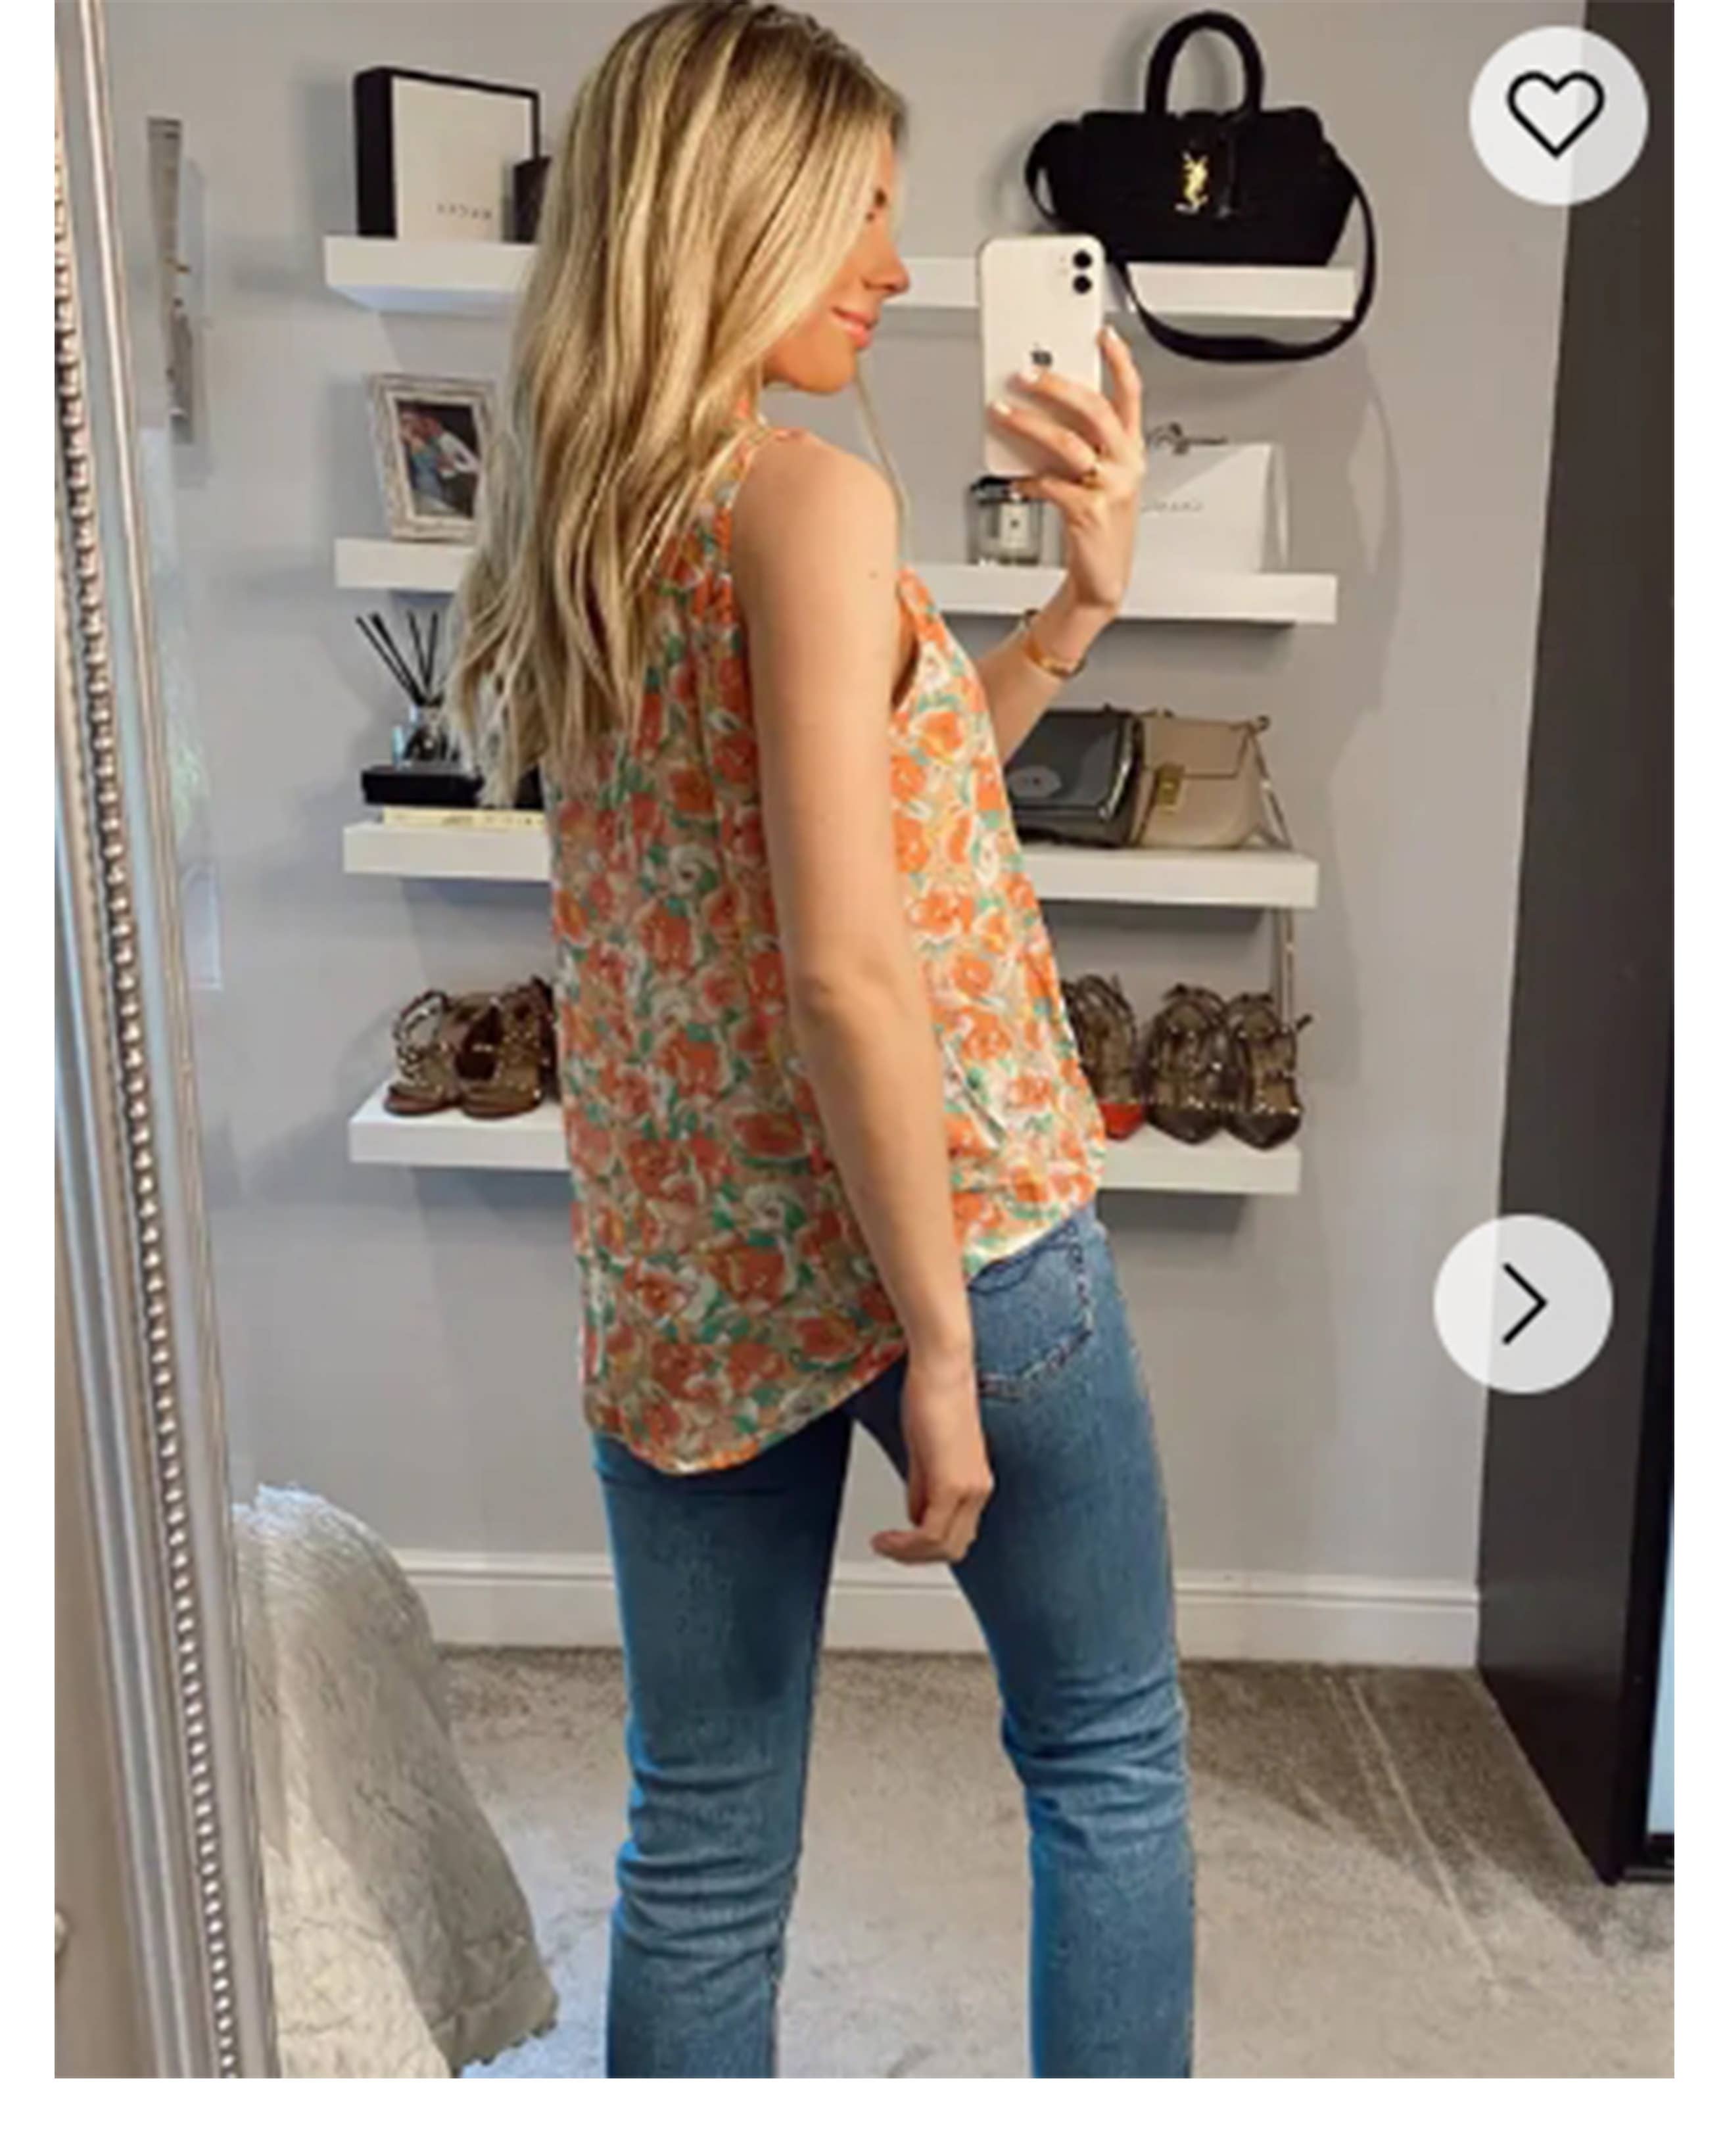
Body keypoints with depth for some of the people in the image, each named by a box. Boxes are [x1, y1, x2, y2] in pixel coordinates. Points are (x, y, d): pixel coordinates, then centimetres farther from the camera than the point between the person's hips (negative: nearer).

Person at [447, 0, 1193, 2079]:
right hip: (936, 1217, -6)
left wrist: (1078, 598, 9)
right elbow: (850, 963, -22)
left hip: (679, 1260, 7)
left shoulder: (562, 521, 9)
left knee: (700, 1847, 17)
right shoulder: (813, 499, -15)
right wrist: (943, 1345, -17)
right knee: (1108, 1755, 19)